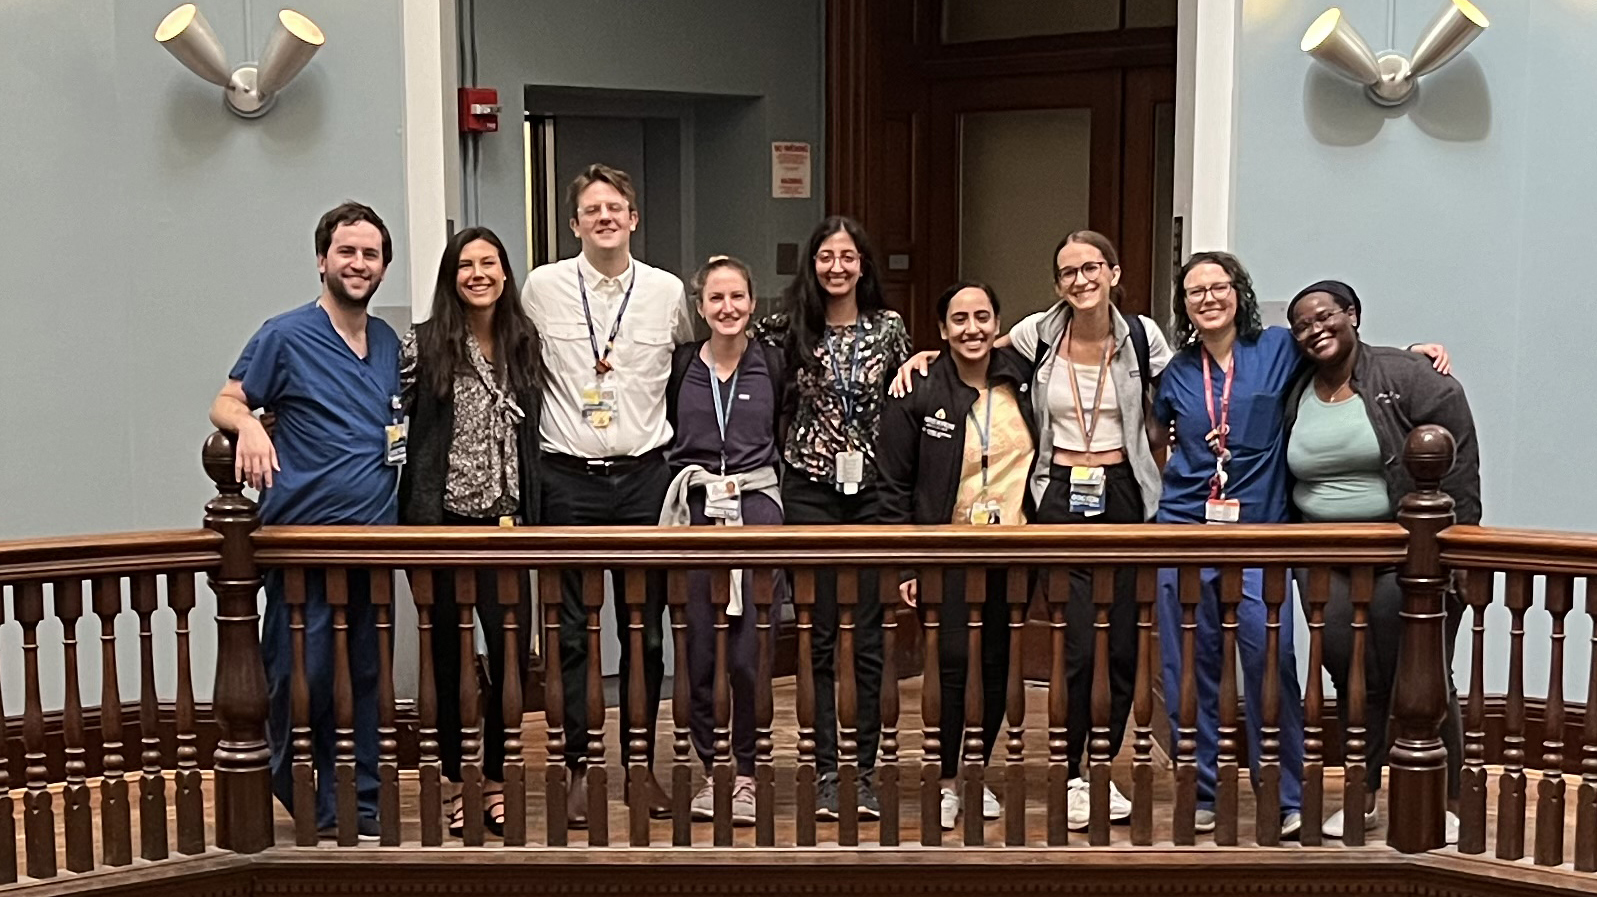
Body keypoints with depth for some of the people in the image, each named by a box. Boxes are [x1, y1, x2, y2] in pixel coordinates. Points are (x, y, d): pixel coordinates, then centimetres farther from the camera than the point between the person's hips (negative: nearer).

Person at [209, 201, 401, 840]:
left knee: (365, 678, 8)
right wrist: (250, 426, -24)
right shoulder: (286, 336, -2)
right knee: (301, 678, -3)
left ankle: (360, 809, 17)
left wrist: (405, 440, 7)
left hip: (374, 538, 5)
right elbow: (225, 404, -4)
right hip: (303, 539, -5)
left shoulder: (389, 344, 15)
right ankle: (297, 792, 19)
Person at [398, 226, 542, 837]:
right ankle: (456, 784, 17)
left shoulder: (524, 345, 9)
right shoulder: (422, 346, -1)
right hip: (441, 520, -2)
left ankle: (497, 782, 12)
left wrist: (525, 515, 9)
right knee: (449, 653, 5)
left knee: (511, 649, -3)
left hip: (503, 522, 3)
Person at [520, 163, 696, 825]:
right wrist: (540, 434, 10)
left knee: (644, 629, 7)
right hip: (568, 478, -1)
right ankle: (580, 767, 11)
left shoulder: (667, 291, 4)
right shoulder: (542, 287, 2)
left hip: (643, 477, 1)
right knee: (571, 631, 2)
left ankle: (641, 764, 18)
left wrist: (681, 452, 13)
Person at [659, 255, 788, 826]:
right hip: (695, 513, 1)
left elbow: (791, 439, 10)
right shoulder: (679, 366, 6)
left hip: (757, 510, -1)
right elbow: (661, 439, 13)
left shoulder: (773, 365, 4)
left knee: (748, 651, -5)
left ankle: (747, 771, 11)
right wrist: (679, 493, 5)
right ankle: (711, 767, 19)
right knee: (699, 650, 4)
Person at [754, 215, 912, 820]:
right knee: (819, 637, 3)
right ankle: (827, 771, 10)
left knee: (868, 638, 2)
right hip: (811, 491, 0)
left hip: (872, 490, 0)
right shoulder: (790, 329, 2)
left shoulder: (889, 327, 4)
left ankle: (862, 771, 10)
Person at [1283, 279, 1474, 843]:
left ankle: (1445, 802, 15)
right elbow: (1284, 476, 18)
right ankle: (1362, 798, 19)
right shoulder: (1296, 398, 8)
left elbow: (1456, 448, -11)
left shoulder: (1401, 376, -8)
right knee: (1352, 680, 6)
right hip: (1326, 559, 4)